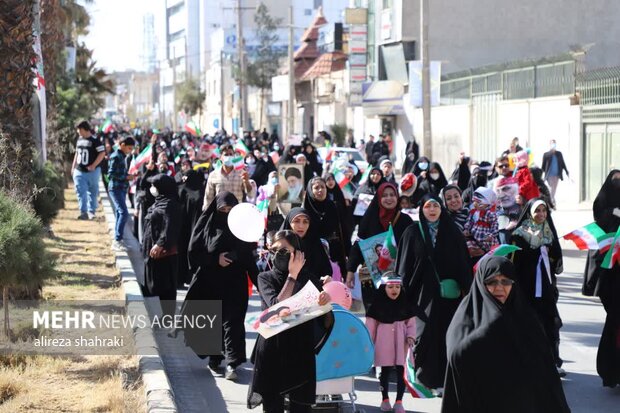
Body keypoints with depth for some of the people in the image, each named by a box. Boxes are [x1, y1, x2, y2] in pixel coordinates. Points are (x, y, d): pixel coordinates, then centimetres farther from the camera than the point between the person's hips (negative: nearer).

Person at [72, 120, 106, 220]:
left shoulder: (94, 140, -10)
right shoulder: (79, 140, 12)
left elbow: (102, 153, -13)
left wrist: (93, 165, -18)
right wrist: (73, 166, 16)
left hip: (92, 171, -5)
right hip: (79, 171, 6)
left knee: (92, 193, 6)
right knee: (81, 192, -4)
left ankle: (91, 211, 16)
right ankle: (83, 212, -6)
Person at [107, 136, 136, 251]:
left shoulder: (122, 156, 15)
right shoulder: (116, 157, -13)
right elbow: (111, 174, -18)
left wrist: (129, 176, 5)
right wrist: (126, 177, -15)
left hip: (122, 189, 10)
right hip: (116, 188, -10)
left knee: (120, 213, 11)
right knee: (124, 213, -16)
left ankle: (117, 240, 16)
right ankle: (117, 240, -16)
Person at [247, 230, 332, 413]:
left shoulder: (309, 278, 6)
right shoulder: (265, 278, 5)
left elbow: (325, 324, 4)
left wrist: (326, 304, -16)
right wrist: (292, 275, -10)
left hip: (301, 353, 0)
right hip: (272, 354, 0)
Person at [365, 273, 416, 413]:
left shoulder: (405, 304, 2)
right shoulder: (377, 305, -2)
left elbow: (411, 322, 5)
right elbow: (370, 325, 0)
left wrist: (410, 336, -10)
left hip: (401, 342, 1)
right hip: (383, 342, -1)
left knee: (401, 371, -3)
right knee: (385, 371, 8)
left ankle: (399, 401, 3)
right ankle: (385, 399, 22)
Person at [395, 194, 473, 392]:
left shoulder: (452, 232, 8)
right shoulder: (413, 233, 5)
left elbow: (463, 262, 6)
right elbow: (405, 264, 3)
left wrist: (466, 289, 0)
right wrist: (404, 292, -2)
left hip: (448, 292, 1)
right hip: (424, 292, -1)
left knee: (447, 336, 0)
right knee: (426, 334, -5)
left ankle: (443, 379, 7)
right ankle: (428, 378, 5)